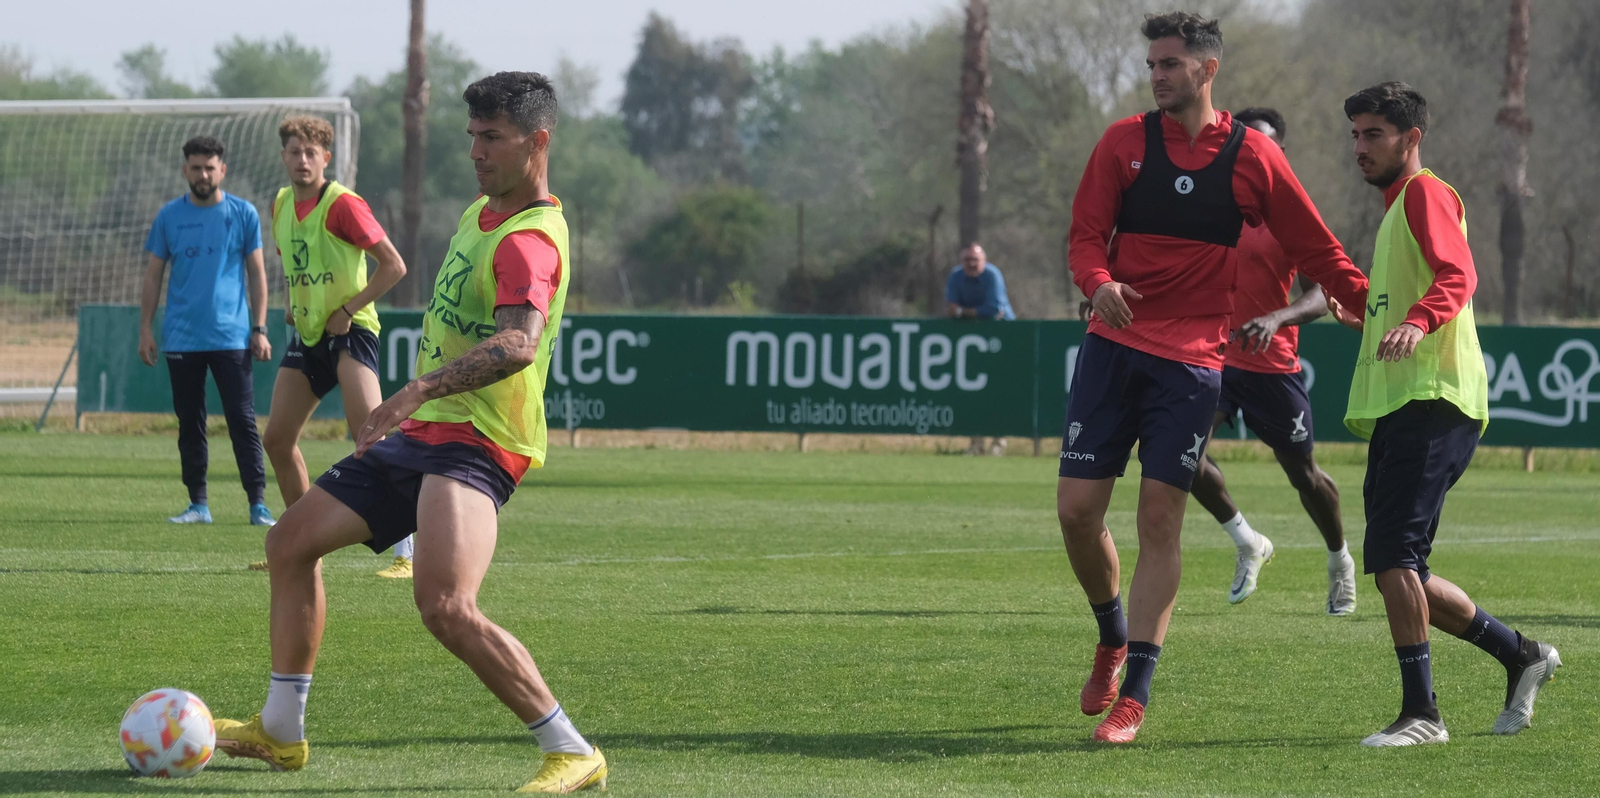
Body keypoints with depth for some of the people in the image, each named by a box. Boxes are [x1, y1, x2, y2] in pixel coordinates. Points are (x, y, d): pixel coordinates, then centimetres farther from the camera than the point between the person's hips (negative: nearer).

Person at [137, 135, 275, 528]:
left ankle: (258, 503, -6)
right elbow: (153, 275, 10)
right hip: (182, 339, 2)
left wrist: (259, 329, -2)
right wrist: (145, 329, 3)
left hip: (231, 337, -2)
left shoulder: (244, 214, 2)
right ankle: (198, 504, 13)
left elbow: (257, 274, 5)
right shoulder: (168, 216, 6)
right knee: (190, 422, 6)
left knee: (242, 421, -6)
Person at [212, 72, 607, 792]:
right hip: (421, 435, 11)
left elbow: (518, 342, -38)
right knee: (292, 541, 15)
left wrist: (419, 389, -48)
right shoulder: (481, 213, 13)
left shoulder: (530, 239, -19)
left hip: (475, 444, -11)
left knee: (445, 606, -29)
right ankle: (280, 731, 26)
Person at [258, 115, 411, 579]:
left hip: (350, 333, -8)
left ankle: (405, 553, -22)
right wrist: (293, 305, 10)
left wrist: (348, 310, -16)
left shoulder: (342, 205, -14)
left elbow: (394, 266, -14)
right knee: (277, 438, 5)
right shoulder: (280, 205, 9)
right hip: (306, 335, 8)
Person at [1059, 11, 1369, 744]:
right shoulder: (1124, 142, 5)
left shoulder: (1252, 157, 2)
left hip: (1191, 361, -2)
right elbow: (1085, 236, 1)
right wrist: (1099, 283, -20)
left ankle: (1133, 699, -2)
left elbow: (1315, 250, 9)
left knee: (1160, 520, -7)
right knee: (1077, 509, -4)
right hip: (1113, 348, 2)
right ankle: (1113, 639, 25)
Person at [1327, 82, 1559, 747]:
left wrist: (1415, 323, -38)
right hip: (1396, 406, 10)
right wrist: (1358, 316, 25)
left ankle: (1421, 712, -18)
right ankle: (1522, 656, 20)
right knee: (1398, 570, 8)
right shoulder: (1394, 209, 27)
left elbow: (1458, 275, -22)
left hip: (1432, 400, -10)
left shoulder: (1426, 194, -3)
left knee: (1392, 554, -18)